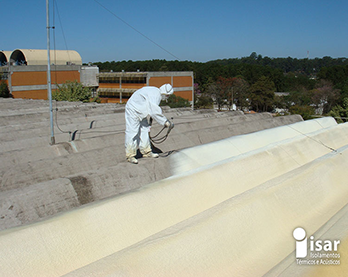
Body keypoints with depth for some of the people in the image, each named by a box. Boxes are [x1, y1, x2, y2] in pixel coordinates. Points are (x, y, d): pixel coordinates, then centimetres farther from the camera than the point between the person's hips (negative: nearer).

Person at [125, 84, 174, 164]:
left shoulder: (158, 94, 4)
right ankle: (130, 155, -1)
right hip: (133, 109, -11)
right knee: (132, 132, -8)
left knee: (144, 130, 13)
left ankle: (146, 152, 22)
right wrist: (165, 122, -30)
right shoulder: (154, 94, -28)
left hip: (141, 111, 11)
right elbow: (155, 111, -34)